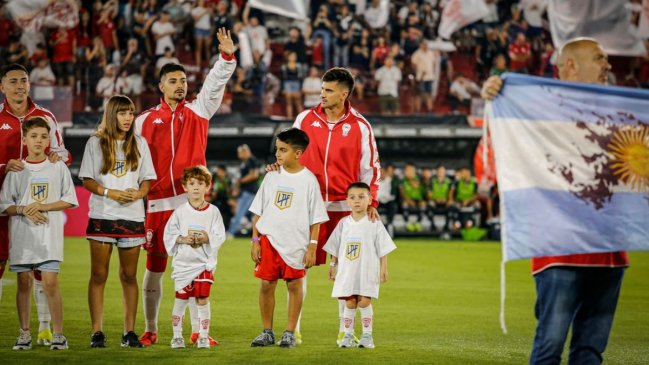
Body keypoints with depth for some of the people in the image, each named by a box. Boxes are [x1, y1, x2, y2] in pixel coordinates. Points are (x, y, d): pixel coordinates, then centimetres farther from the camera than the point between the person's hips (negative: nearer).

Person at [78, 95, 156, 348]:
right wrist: (110, 193, -15)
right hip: (102, 216, -2)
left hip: (132, 217, 2)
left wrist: (138, 194, -12)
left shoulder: (139, 144, 10)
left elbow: (147, 180, 10)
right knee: (98, 275, -1)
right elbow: (87, 180, 1)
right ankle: (97, 332, 1)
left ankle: (129, 332, 10)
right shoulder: (96, 143, 4)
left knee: (129, 275, 5)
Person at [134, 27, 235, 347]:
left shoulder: (197, 111, 9)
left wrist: (227, 56, -20)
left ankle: (197, 330, 2)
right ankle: (150, 330, 16)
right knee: (154, 268, 6)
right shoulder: (145, 120, 9)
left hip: (193, 201, 0)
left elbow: (215, 84, -4)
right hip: (157, 203, 0)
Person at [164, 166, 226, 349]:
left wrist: (207, 238, -19)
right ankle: (177, 336, 13)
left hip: (204, 263, -1)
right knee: (180, 300, 4)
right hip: (183, 263, 1)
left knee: (203, 300, -1)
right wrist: (183, 239, -14)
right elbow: (169, 234, 1)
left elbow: (220, 236, -2)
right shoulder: (180, 212, 1)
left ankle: (203, 336, 6)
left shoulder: (213, 212, 0)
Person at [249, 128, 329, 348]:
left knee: (294, 284, 3)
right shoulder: (272, 177, 5)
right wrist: (255, 240, 4)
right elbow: (258, 211, 9)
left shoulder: (308, 180, -4)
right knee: (266, 284, 2)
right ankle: (267, 332, 12)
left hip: (296, 243, -3)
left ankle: (290, 333, 11)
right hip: (269, 239, 3)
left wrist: (312, 247, -6)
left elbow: (316, 219, -2)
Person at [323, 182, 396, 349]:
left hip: (367, 271, -3)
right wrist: (333, 265, 12)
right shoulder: (343, 223, 6)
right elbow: (335, 248, 14)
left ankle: (367, 335, 2)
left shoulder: (374, 224, -2)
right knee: (350, 302, 3)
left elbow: (383, 249, 0)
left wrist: (384, 268, -3)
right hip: (347, 271, 3)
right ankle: (348, 335, 11)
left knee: (364, 302, -6)